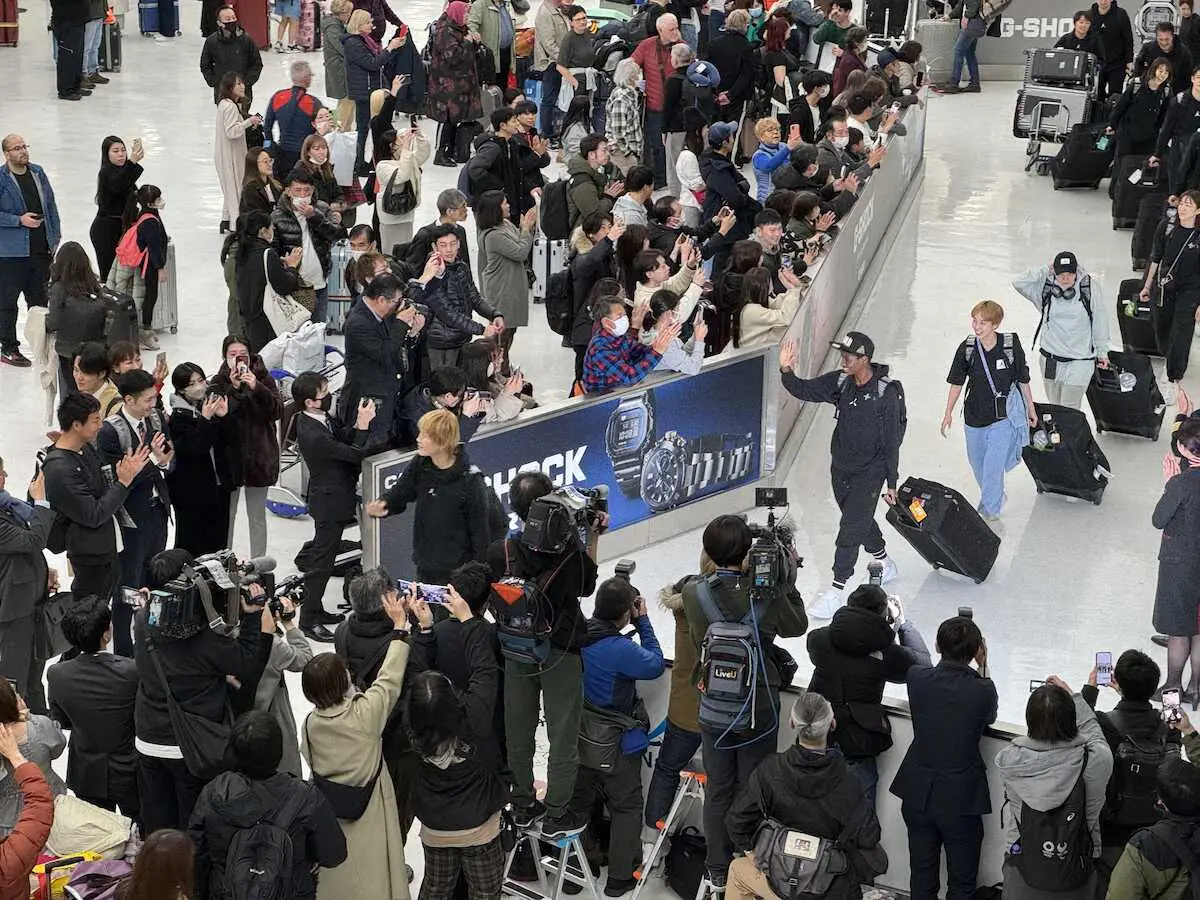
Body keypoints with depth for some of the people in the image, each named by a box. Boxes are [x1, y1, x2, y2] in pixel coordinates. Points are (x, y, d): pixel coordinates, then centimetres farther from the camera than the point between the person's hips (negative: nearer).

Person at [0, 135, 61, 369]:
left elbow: (50, 205, 14)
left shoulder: (38, 173, 8)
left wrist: (55, 236, 11)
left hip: (41, 250, 6)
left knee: (39, 299, 16)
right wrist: (20, 220, -18)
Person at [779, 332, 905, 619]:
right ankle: (886, 564, 46)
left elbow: (891, 441, -14)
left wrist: (892, 482, -10)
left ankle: (836, 592, -2)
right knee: (861, 520, 23)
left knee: (851, 530, -7)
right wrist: (786, 371, -23)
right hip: (840, 467, 7)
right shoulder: (840, 382, -4)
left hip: (869, 473, -7)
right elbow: (804, 390, -2)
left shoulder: (886, 392, -19)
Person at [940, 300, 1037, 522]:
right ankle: (996, 498, 42)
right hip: (974, 417, 4)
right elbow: (956, 383, 3)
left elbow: (1023, 380, 0)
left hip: (1004, 417, -4)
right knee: (977, 464, 17)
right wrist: (948, 414, 5)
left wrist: (1031, 410, 8)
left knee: (993, 465, -10)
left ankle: (989, 509, 7)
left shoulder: (1011, 346, -13)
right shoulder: (967, 349, -8)